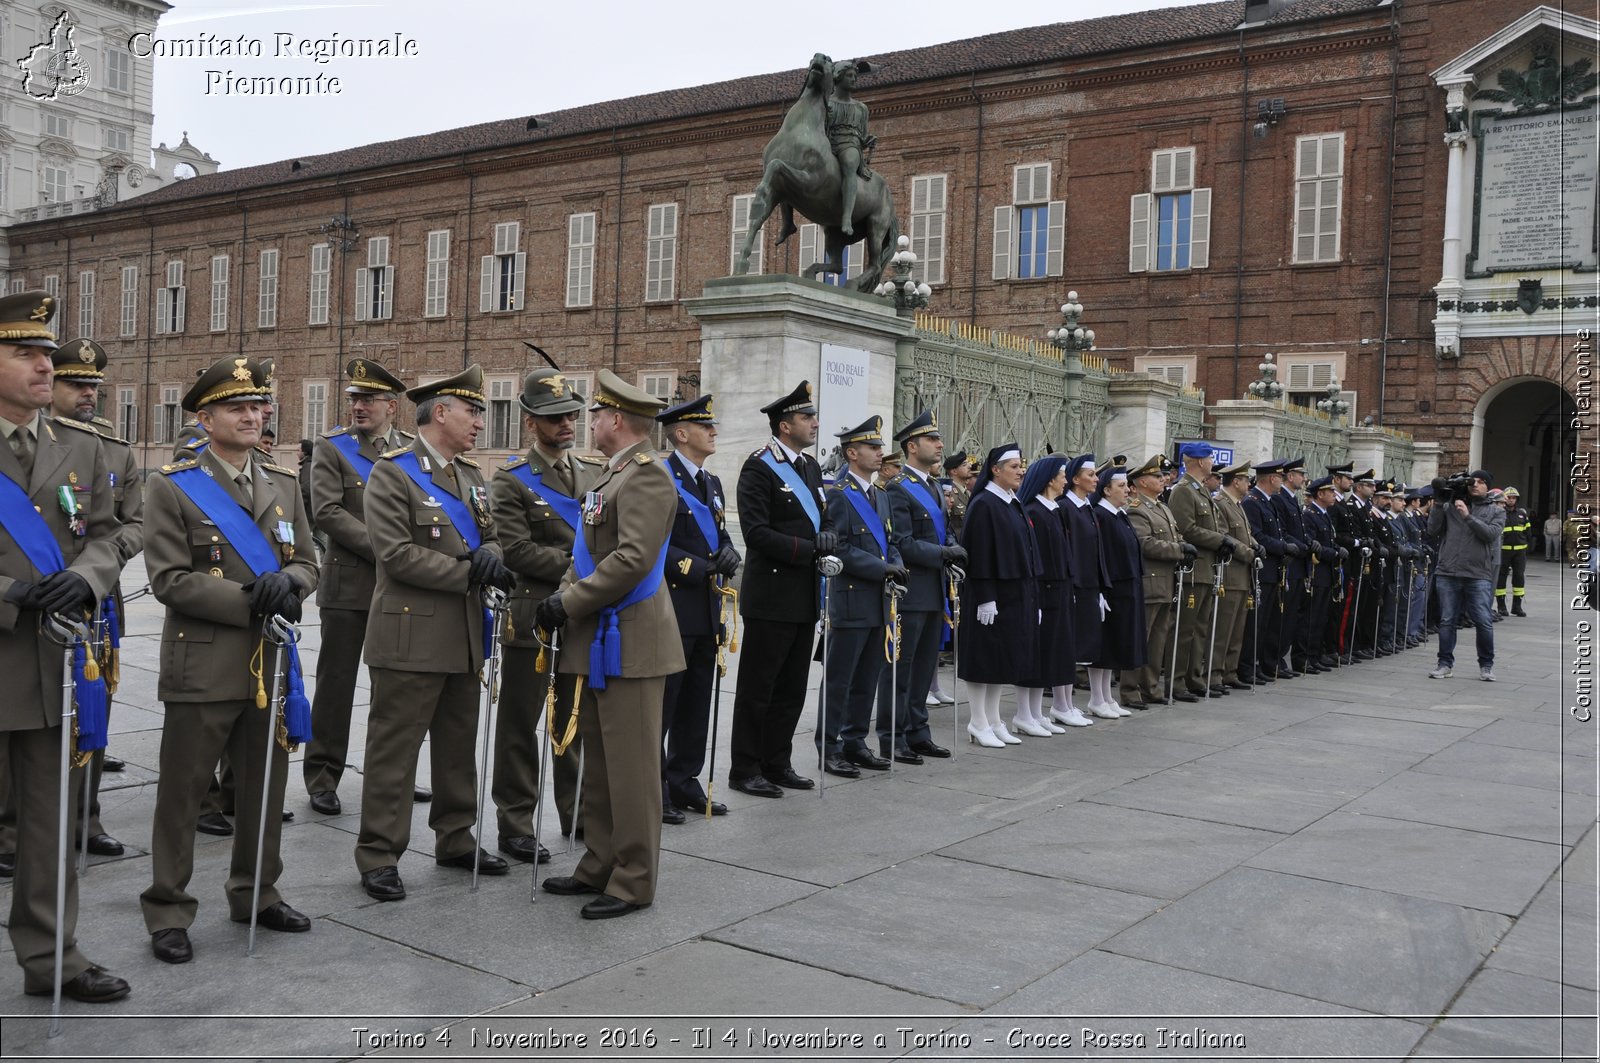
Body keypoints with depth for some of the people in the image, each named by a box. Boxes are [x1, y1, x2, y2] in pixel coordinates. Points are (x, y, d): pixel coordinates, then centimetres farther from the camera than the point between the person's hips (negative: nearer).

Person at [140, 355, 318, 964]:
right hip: (203, 668, -5)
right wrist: (250, 605, -18)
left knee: (265, 788, 14)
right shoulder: (172, 487, -5)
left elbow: (308, 563, 10)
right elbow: (169, 579, -12)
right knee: (182, 792, 4)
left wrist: (288, 582, -14)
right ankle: (168, 913, 17)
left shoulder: (284, 485, 11)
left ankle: (255, 895, 30)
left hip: (270, 664, 5)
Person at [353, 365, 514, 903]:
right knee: (394, 748, 0)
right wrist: (470, 572, -17)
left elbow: (488, 534, 18)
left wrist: (490, 554, -7)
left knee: (459, 746, 16)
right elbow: (397, 553, -18)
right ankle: (379, 855, 10)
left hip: (465, 636, 8)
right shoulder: (392, 472, -10)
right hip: (411, 636, -7)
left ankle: (456, 838, 28)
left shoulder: (472, 475, 14)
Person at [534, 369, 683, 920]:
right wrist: (563, 595, 5)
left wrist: (569, 604, -17)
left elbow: (633, 559, -24)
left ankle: (633, 882, 9)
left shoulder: (646, 476, -15)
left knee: (631, 765, -1)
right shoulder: (611, 474, 17)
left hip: (628, 642, -10)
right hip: (597, 642, 10)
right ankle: (600, 867, 28)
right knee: (598, 763, 16)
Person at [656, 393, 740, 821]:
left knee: (696, 704, 13)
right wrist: (700, 568, -18)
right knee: (660, 703, -1)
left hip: (706, 612, 8)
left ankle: (684, 783, 23)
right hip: (671, 608, -8)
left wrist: (729, 554, -2)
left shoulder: (712, 483, 17)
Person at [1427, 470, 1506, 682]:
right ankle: (1445, 664, 13)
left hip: (1479, 575, -1)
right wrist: (1438, 504, -4)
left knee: (1484, 621, -3)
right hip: (1448, 573, 1)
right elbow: (1433, 530, 3)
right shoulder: (1450, 506, 11)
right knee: (1447, 620, 4)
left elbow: (1491, 534, -7)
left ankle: (1486, 665, 13)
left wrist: (1467, 516, -14)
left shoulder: (1496, 511, 10)